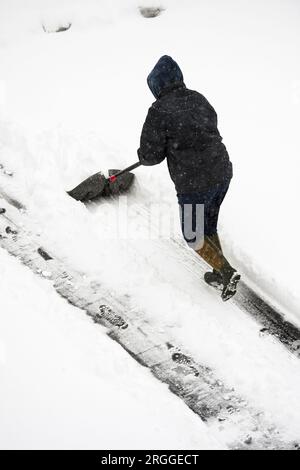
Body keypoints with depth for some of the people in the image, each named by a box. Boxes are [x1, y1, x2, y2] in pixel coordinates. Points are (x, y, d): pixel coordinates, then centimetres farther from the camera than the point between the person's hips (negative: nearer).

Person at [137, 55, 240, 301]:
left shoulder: (159, 110, -14)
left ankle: (227, 272, 1)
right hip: (223, 172, 7)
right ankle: (220, 274, 35)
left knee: (192, 234, 15)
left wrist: (143, 154, 13)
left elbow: (151, 155, -11)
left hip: (195, 184, -7)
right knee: (209, 226, 26)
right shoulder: (198, 99, 7)